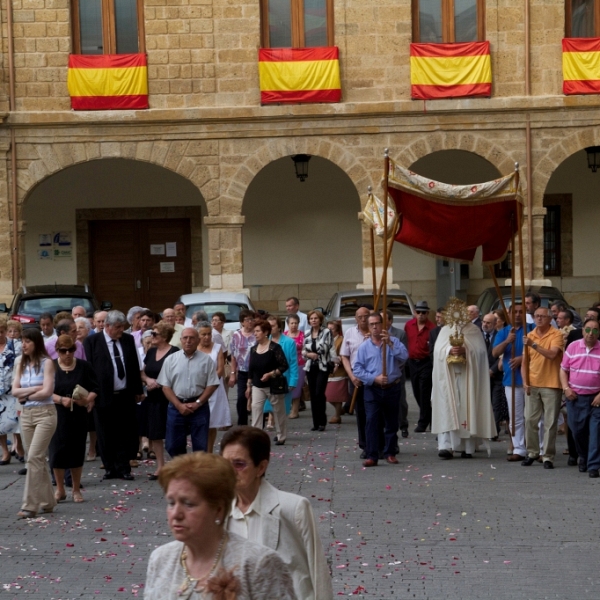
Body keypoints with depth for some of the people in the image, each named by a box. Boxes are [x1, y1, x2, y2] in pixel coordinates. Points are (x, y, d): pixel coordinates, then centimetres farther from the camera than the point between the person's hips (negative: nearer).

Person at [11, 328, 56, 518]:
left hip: (45, 413, -6)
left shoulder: (46, 363, -6)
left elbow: (46, 392, -13)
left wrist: (25, 395, -3)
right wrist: (34, 389, -9)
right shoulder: (21, 364, 10)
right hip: (26, 415, 6)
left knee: (34, 458, -13)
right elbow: (15, 391, 3)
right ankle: (47, 501, 18)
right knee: (37, 459, 9)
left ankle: (30, 505, -13)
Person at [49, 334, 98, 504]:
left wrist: (88, 399, -18)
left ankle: (76, 490, 18)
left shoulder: (84, 366, 2)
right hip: (57, 415, -1)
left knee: (77, 451, 5)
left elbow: (94, 388, 4)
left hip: (78, 415, 1)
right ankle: (60, 490, 12)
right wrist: (61, 400, -22)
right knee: (57, 451, -1)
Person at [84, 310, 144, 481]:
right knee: (106, 436, 4)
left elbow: (135, 366, 13)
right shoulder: (92, 342, -2)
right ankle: (110, 468, 14)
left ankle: (123, 468, 10)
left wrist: (138, 390, 11)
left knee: (126, 434, 2)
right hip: (103, 396, -3)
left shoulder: (128, 340, 9)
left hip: (126, 396, 3)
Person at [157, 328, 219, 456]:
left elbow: (212, 385, 0)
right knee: (174, 446, 5)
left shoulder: (206, 360, 1)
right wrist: (179, 405, -9)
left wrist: (197, 403, -9)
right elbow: (165, 387, 2)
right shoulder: (170, 360, 3)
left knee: (200, 446, 2)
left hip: (199, 406, -1)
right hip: (176, 406, 1)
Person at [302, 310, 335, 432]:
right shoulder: (307, 335, 10)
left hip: (322, 367, -5)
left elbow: (331, 349, -7)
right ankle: (315, 423, 10)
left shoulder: (326, 332, -5)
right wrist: (308, 354, -5)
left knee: (319, 394, -12)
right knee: (313, 395, 5)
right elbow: (303, 350, 16)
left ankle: (322, 422, -2)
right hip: (310, 367, 5)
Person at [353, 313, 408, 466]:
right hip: (372, 390, -1)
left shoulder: (394, 342, 4)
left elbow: (404, 356, -13)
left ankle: (390, 453, 21)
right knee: (371, 422, -8)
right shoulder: (364, 347, 4)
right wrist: (374, 378, -12)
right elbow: (358, 369, -1)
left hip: (392, 389, 1)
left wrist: (390, 343, -20)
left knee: (392, 423, 9)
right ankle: (372, 456, -8)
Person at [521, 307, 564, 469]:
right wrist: (525, 382, 3)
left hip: (551, 385, -5)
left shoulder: (556, 335, -5)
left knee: (550, 423, -2)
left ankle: (548, 456, 1)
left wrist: (534, 345, -26)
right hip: (532, 385, 5)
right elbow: (525, 361, 14)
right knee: (530, 420, 5)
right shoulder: (530, 336, 11)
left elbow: (552, 354, -21)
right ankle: (532, 452, 17)